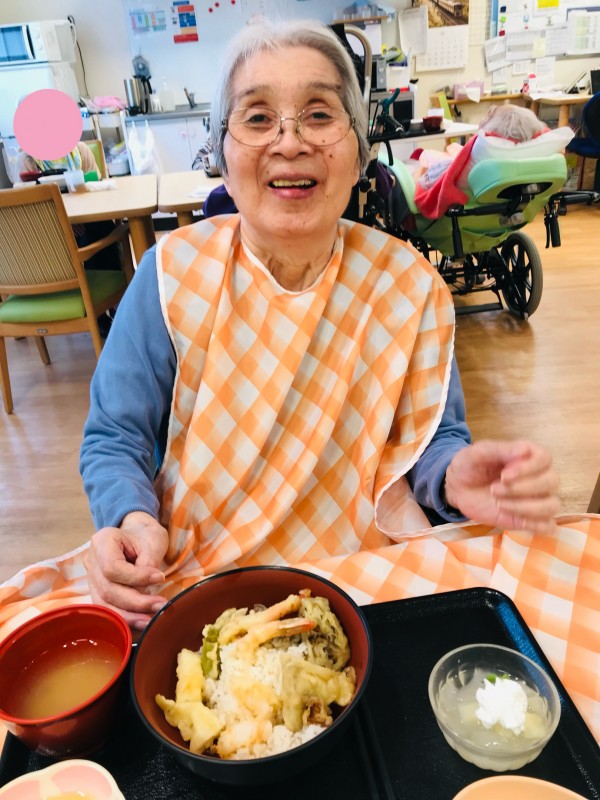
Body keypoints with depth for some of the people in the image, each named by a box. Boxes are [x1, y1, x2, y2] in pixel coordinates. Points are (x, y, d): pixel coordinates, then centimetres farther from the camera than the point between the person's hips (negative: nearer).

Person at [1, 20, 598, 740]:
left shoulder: (408, 285, -5)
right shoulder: (171, 274, -8)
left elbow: (428, 436, 3)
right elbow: (113, 441, -2)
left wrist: (458, 478, -21)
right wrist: (131, 519, -23)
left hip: (372, 567, 2)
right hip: (191, 573, 0)